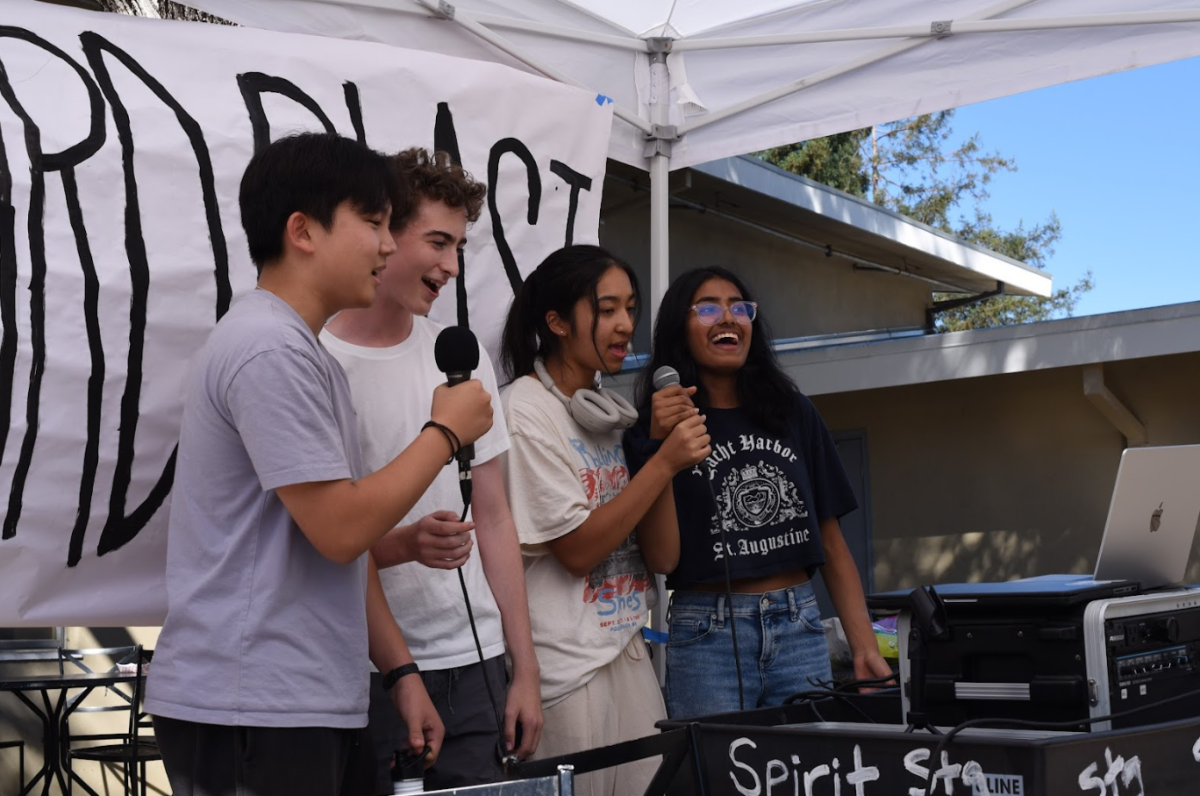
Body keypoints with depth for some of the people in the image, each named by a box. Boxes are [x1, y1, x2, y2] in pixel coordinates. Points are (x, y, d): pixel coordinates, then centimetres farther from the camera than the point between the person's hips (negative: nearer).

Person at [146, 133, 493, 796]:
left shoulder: (305, 352, 17)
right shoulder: (270, 349, -15)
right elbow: (342, 530, -19)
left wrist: (400, 671, 14)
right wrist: (446, 430, -7)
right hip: (251, 712, -9)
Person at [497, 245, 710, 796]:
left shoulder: (607, 410, 11)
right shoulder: (525, 410, -11)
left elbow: (658, 547, 14)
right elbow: (576, 549, -15)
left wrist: (664, 439, 1)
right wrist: (664, 462, -17)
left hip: (626, 643, 7)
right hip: (570, 662, -7)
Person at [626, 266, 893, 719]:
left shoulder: (795, 415, 10)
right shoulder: (653, 430, 0)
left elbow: (832, 546, 10)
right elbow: (663, 559, -8)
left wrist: (865, 647, 1)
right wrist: (660, 448, -15)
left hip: (800, 631, 3)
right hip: (707, 636, -3)